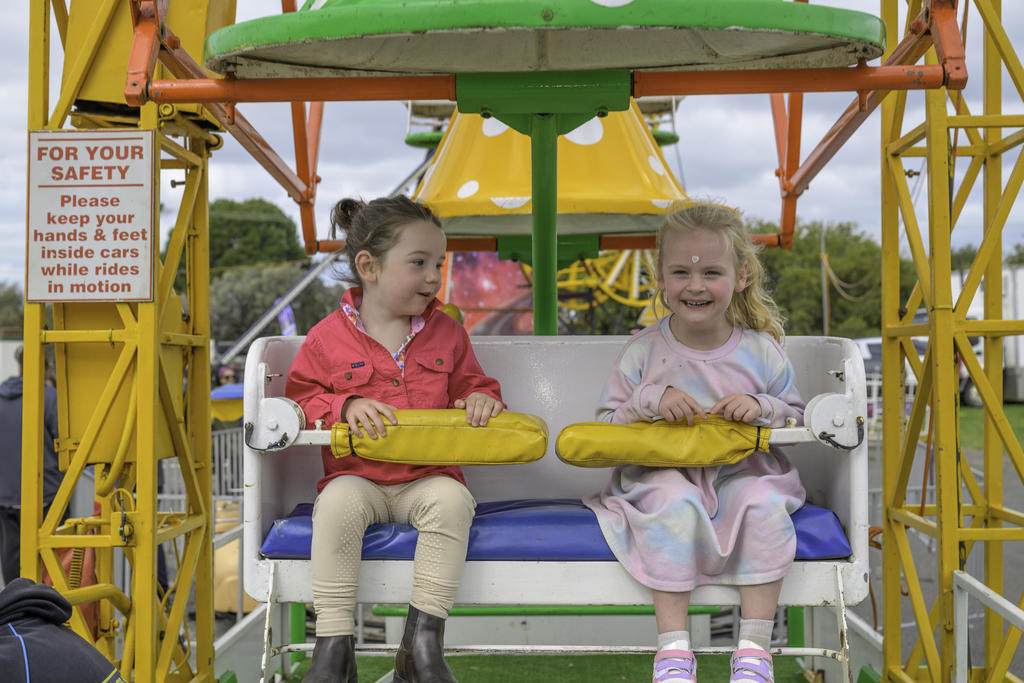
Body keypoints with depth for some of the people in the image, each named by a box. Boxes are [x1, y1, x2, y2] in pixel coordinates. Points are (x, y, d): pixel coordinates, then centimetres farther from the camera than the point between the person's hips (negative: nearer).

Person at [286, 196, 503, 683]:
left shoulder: (446, 334, 9)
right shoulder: (328, 337, 1)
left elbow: (471, 383, 17)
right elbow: (302, 398, 5)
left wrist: (481, 398, -7)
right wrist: (344, 407, -14)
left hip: (428, 475, 2)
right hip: (356, 474, -1)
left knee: (452, 499, -32)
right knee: (338, 502, -35)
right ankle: (333, 643, -25)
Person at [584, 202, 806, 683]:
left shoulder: (761, 351, 4)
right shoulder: (643, 352, 0)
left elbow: (797, 417, 12)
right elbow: (606, 426, 3)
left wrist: (761, 408, -10)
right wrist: (652, 401, -15)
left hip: (742, 470, 1)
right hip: (663, 470, -1)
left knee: (766, 504, -30)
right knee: (674, 502, -34)